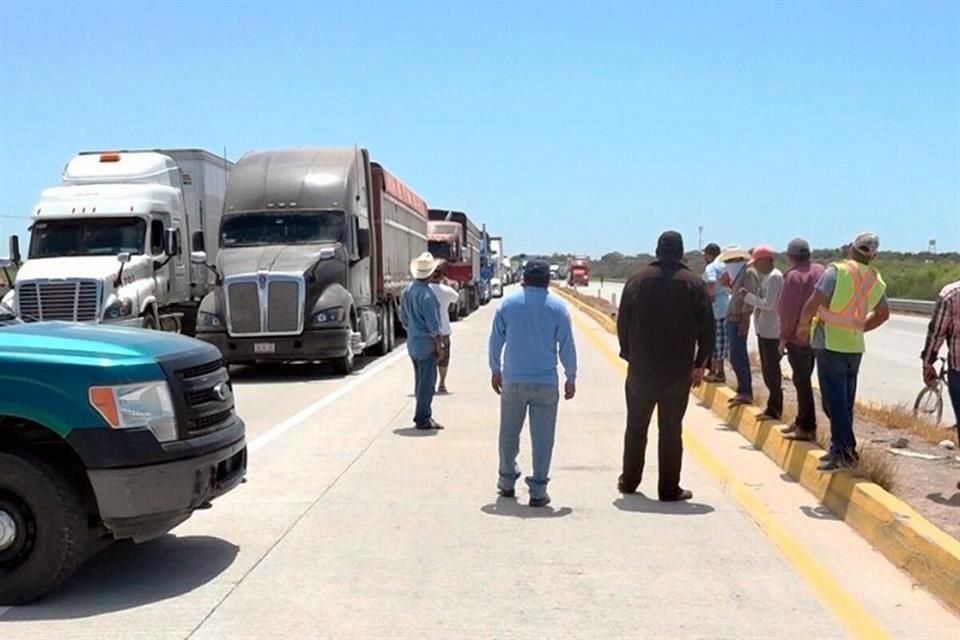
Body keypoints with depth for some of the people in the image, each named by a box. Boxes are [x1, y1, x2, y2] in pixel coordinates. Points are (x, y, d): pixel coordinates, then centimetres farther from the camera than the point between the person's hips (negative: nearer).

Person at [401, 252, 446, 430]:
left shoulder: (408, 289, 8)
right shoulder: (426, 294, -20)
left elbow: (403, 317, 16)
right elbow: (432, 323, -19)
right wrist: (439, 345, -12)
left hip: (412, 342, 9)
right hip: (426, 342, -9)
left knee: (421, 380, 16)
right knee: (427, 381, -3)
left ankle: (423, 415, 24)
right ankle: (423, 419, 1)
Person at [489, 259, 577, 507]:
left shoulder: (508, 303, 0)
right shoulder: (558, 307, -3)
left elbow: (496, 340, 4)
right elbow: (567, 346, -2)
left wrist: (495, 370, 15)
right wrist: (571, 378, 8)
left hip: (513, 380, 1)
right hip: (546, 382, -1)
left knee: (509, 433, 16)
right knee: (542, 437, 4)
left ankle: (507, 481, 27)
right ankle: (538, 491, 6)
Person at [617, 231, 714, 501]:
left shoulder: (638, 280, 0)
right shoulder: (694, 284, -2)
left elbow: (622, 322, 2)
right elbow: (707, 328, -3)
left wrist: (628, 354, 11)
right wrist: (700, 364, 5)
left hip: (640, 368, 1)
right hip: (679, 371, -1)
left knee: (636, 426, 14)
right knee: (671, 429, 4)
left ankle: (629, 481, 23)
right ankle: (669, 489, 7)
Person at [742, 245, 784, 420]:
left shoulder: (774, 277, -15)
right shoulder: (767, 277, 15)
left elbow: (768, 304, -21)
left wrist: (748, 296, -12)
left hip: (771, 331, -10)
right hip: (764, 330, 10)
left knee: (772, 370, -4)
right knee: (768, 369, 15)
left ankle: (774, 409, 2)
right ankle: (773, 407, 24)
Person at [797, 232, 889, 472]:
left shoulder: (837, 271, -12)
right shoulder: (877, 281, 7)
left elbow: (813, 303, -17)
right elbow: (882, 314, 20)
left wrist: (803, 326, -1)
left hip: (831, 344, -6)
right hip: (855, 346, 6)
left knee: (835, 400, -4)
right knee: (846, 401, 14)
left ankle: (845, 451, -7)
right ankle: (839, 449, 20)